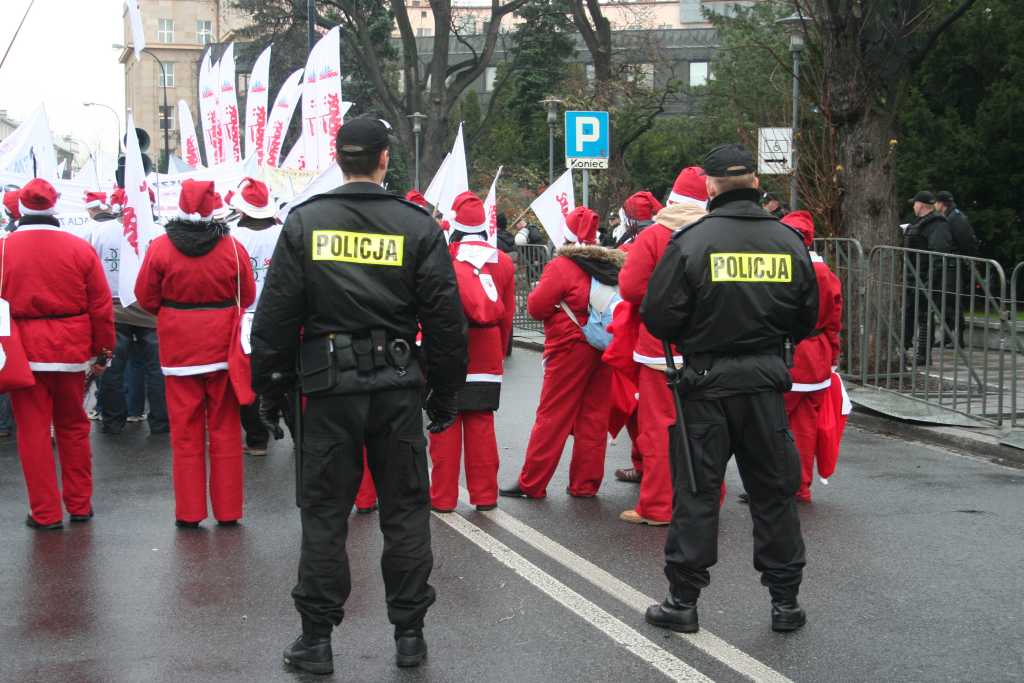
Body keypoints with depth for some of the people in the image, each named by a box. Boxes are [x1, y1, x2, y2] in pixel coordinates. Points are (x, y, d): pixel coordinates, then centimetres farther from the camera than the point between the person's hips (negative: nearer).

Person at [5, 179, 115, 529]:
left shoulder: (5, 249, -6)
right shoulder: (80, 249, -2)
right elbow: (101, 306, 0)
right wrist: (103, 352, 10)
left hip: (24, 354, -2)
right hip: (71, 352, 2)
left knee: (34, 431, 5)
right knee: (73, 428, 16)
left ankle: (45, 512, 7)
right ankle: (80, 505, 23)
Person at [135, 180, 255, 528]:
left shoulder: (160, 247, -8)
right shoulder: (233, 248, -8)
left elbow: (146, 297, 0)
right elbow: (247, 297, 1)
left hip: (178, 349, 0)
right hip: (223, 347, 0)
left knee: (185, 431, 7)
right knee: (224, 430, 9)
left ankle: (188, 512, 10)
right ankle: (227, 510, 13)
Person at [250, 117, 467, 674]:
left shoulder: (304, 222, -1)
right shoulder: (418, 226, -1)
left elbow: (276, 313, 0)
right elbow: (445, 318, 0)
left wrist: (269, 386, 9)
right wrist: (446, 392, 9)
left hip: (330, 385, 0)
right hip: (399, 387, 0)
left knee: (324, 513, 7)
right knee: (405, 511, 10)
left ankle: (316, 638, 11)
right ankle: (409, 634, 15)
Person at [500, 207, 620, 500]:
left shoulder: (561, 266, -11)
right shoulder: (613, 264, 5)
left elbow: (536, 307, -11)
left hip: (570, 347, -5)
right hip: (603, 351, 5)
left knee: (552, 416, -1)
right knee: (594, 417, 9)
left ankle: (531, 484, 5)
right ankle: (586, 484, 14)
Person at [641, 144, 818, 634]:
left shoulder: (691, 241, -10)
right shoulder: (788, 240, 1)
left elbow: (658, 317, -11)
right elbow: (807, 320, 9)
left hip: (707, 382, -3)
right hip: (766, 382, 3)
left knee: (696, 490, 5)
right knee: (774, 490, 13)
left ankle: (683, 600, 10)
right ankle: (785, 600, 18)